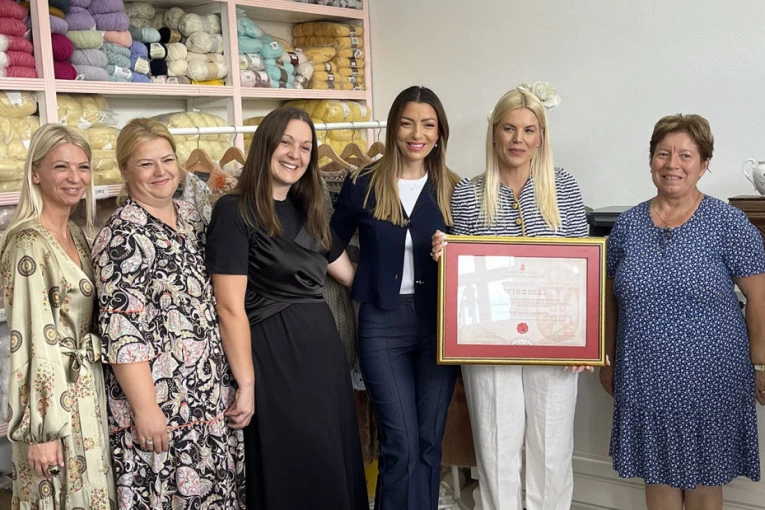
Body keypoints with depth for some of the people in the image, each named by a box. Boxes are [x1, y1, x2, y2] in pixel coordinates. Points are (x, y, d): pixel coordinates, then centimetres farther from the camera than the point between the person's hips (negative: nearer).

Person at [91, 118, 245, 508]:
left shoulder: (191, 218, 9)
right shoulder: (123, 235, -13)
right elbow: (122, 333, -17)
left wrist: (239, 384, 13)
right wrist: (144, 408, -19)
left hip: (212, 395, 7)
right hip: (162, 404, -7)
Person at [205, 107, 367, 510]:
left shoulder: (306, 211, 12)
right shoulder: (235, 212, -11)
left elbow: (351, 275, 19)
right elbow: (231, 308, -15)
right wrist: (247, 384, -17)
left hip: (323, 346, 8)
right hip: (274, 354, -7)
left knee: (334, 465, 15)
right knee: (290, 472, 4)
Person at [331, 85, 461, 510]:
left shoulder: (452, 189, 5)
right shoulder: (362, 184, 0)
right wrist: (365, 282, -2)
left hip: (438, 324, 2)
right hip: (382, 324, -2)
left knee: (430, 442, 8)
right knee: (402, 444, -4)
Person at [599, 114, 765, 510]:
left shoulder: (728, 223, -7)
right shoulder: (628, 224, 3)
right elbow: (610, 298, 10)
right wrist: (608, 361, 12)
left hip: (708, 378, -3)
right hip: (645, 380, 3)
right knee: (658, 476, 14)